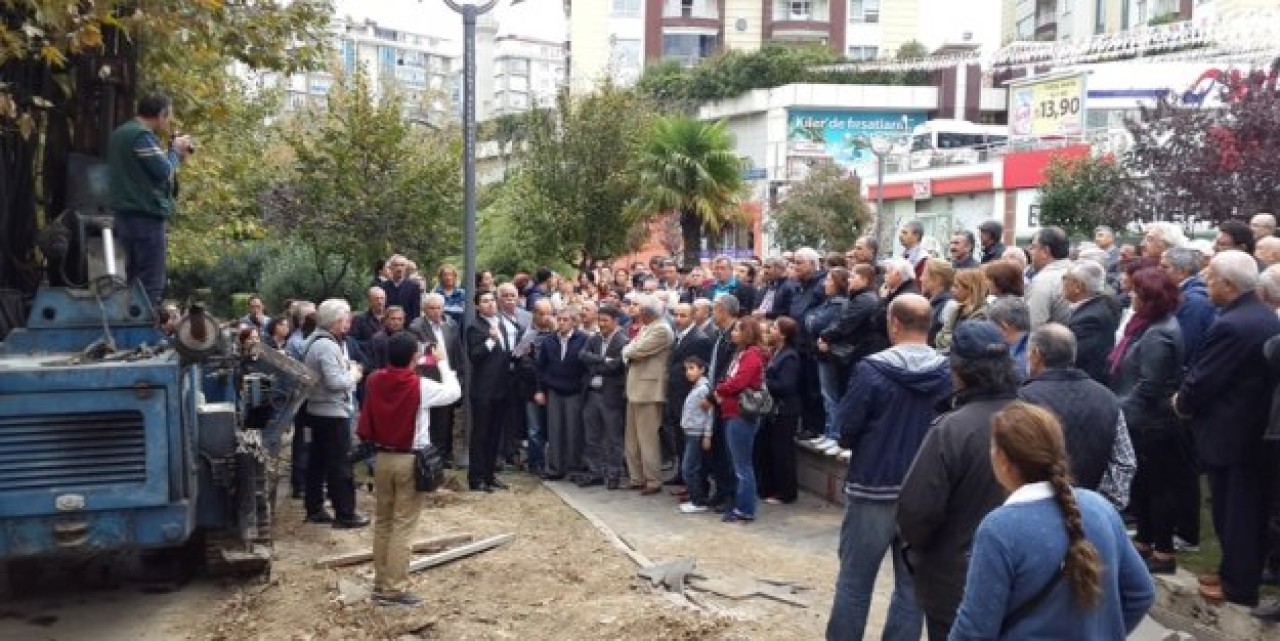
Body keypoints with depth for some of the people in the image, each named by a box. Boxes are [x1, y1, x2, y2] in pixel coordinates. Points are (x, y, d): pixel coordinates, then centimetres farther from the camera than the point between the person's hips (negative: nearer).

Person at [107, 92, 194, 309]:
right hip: (147, 216, -10)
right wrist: (175, 151, 1)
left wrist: (178, 158, 14)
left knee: (135, 280, 14)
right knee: (151, 285, -8)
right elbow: (164, 172, -15)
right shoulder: (142, 135, -13)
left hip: (126, 215, 10)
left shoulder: (121, 133, 18)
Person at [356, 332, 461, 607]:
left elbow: (365, 427, 5)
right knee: (402, 526, -1)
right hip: (410, 461, -5)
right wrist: (443, 362, 9)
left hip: (382, 458, 5)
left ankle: (381, 583, 21)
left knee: (382, 522, 14)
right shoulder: (421, 386, -15)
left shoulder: (374, 381, -4)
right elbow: (454, 392, -1)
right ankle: (395, 589, 0)